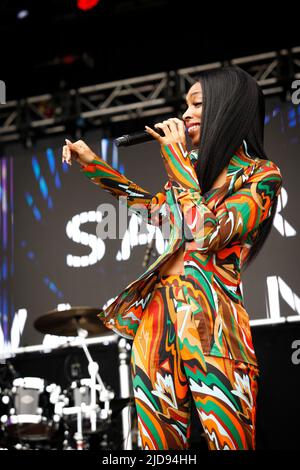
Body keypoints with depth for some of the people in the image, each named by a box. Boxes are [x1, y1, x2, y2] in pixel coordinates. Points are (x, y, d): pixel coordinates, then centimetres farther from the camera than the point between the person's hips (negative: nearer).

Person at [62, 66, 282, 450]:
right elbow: (158, 208, 34)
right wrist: (93, 164, 33)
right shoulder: (194, 163, 14)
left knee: (228, 438, -4)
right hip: (158, 308, 6)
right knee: (158, 438, 4)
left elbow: (208, 233, -19)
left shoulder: (261, 175, -4)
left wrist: (177, 159, -10)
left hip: (211, 318, -6)